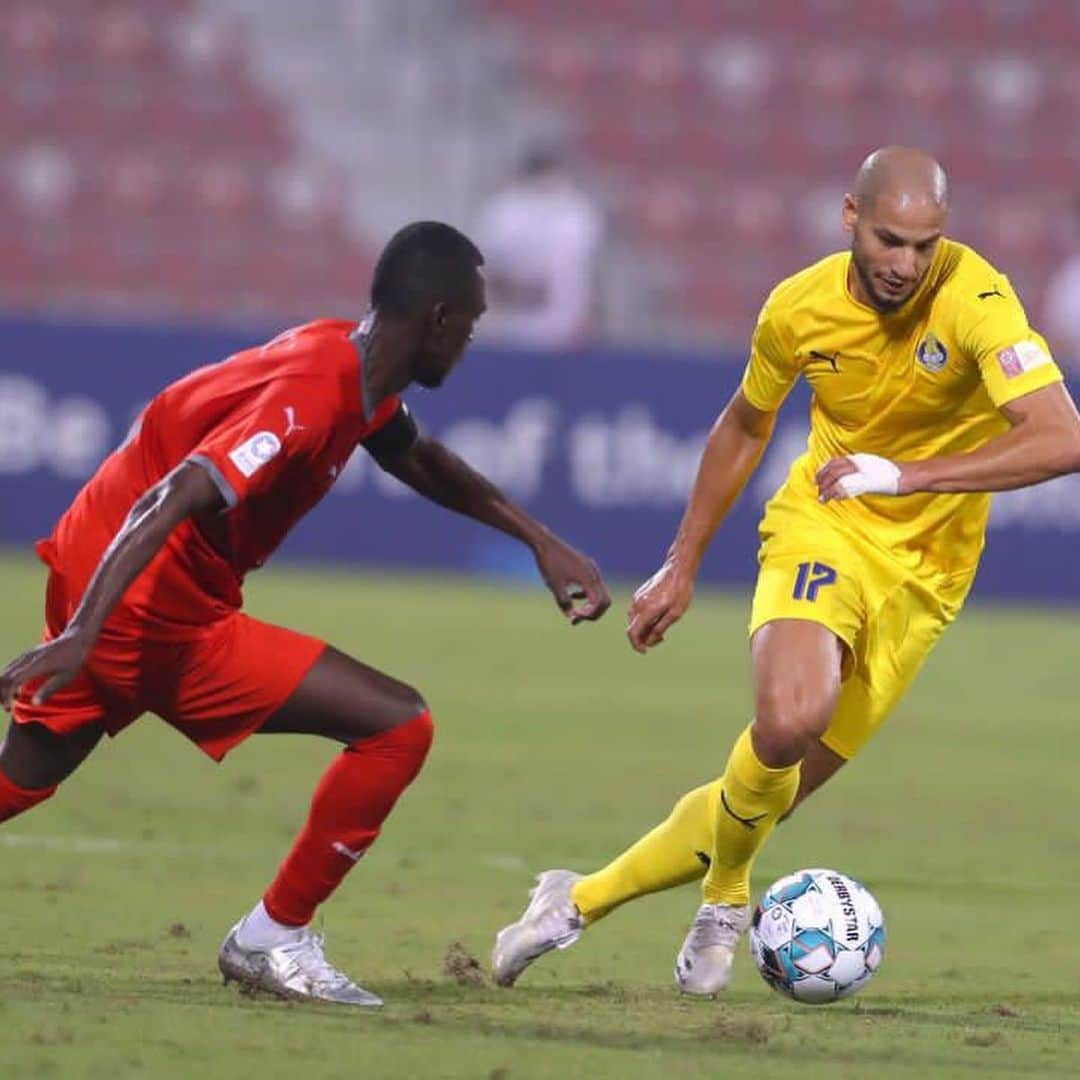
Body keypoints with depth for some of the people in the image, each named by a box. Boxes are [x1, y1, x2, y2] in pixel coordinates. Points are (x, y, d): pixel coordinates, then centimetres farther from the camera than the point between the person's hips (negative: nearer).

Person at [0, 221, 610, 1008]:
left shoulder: (360, 374, 7)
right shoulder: (311, 397, -22)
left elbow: (420, 460, 30)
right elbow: (169, 502, -32)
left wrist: (540, 540, 25)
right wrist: (80, 635, -40)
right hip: (160, 618, -10)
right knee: (399, 726, -8)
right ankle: (272, 940, 1)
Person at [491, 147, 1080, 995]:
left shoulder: (973, 299, -21)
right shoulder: (799, 307, -10)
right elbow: (744, 428, 11)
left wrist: (904, 474, -37)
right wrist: (682, 567, 14)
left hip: (924, 569, 0)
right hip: (820, 523, 0)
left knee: (771, 796, 2)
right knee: (790, 717, -31)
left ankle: (583, 901, 22)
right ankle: (725, 897, -4)